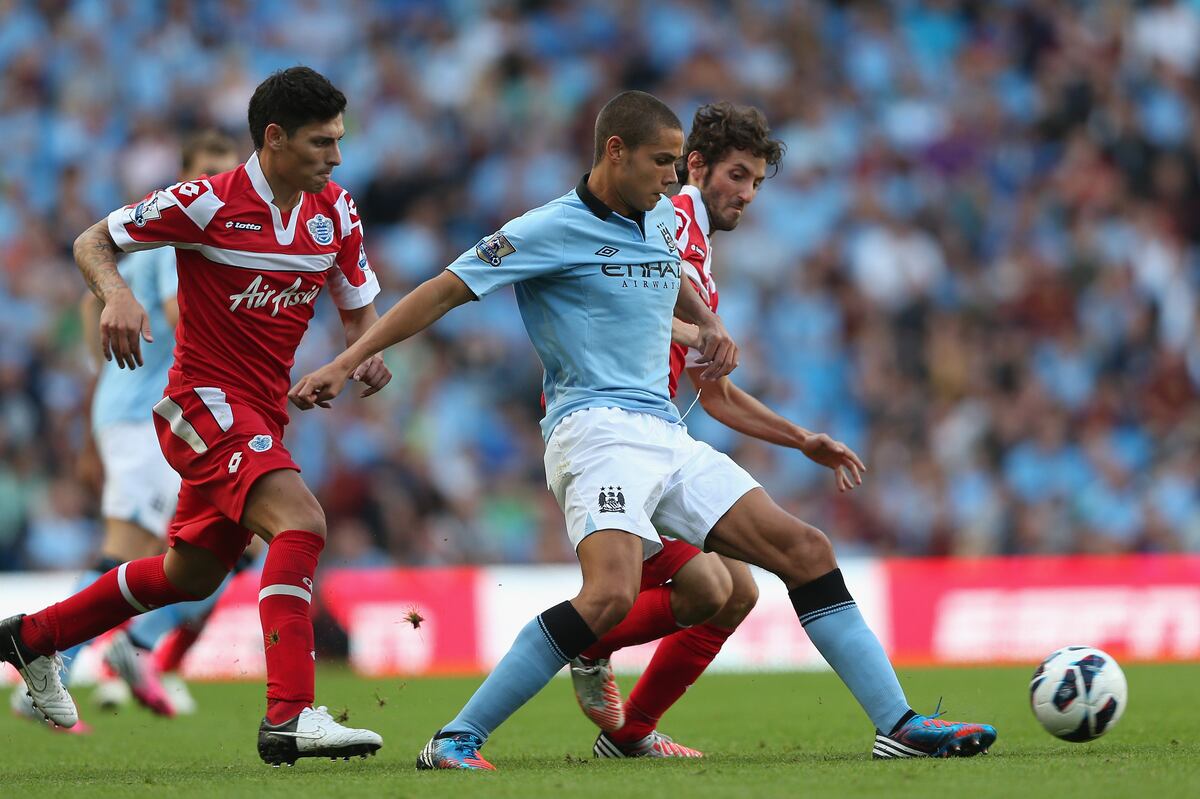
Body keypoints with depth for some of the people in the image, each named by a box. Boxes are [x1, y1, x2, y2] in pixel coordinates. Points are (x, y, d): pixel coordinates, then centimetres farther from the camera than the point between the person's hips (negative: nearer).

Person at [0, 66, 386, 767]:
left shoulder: (335, 210, 3)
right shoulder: (209, 203, -15)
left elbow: (359, 306, 14)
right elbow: (92, 242, -5)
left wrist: (368, 351, -8)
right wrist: (116, 295, -26)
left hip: (263, 415, 8)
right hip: (206, 400, -8)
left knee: (190, 575, 19)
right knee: (300, 522, -29)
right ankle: (290, 716, -36)